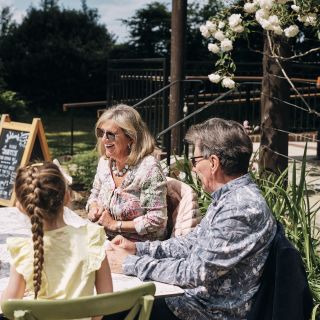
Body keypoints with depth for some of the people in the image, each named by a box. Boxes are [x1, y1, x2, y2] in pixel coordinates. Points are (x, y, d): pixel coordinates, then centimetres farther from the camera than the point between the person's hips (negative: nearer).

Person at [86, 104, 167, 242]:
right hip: (106, 240, 7)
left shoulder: (148, 168, -18)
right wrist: (93, 208, -2)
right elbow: (94, 195, 22)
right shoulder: (105, 161, 5)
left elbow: (156, 221, -20)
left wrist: (115, 224, -16)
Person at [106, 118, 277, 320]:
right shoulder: (229, 197, 8)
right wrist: (139, 248, 8)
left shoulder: (242, 208, -25)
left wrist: (131, 264, -17)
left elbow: (196, 273, -25)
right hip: (197, 296, 9)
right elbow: (193, 242, 18)